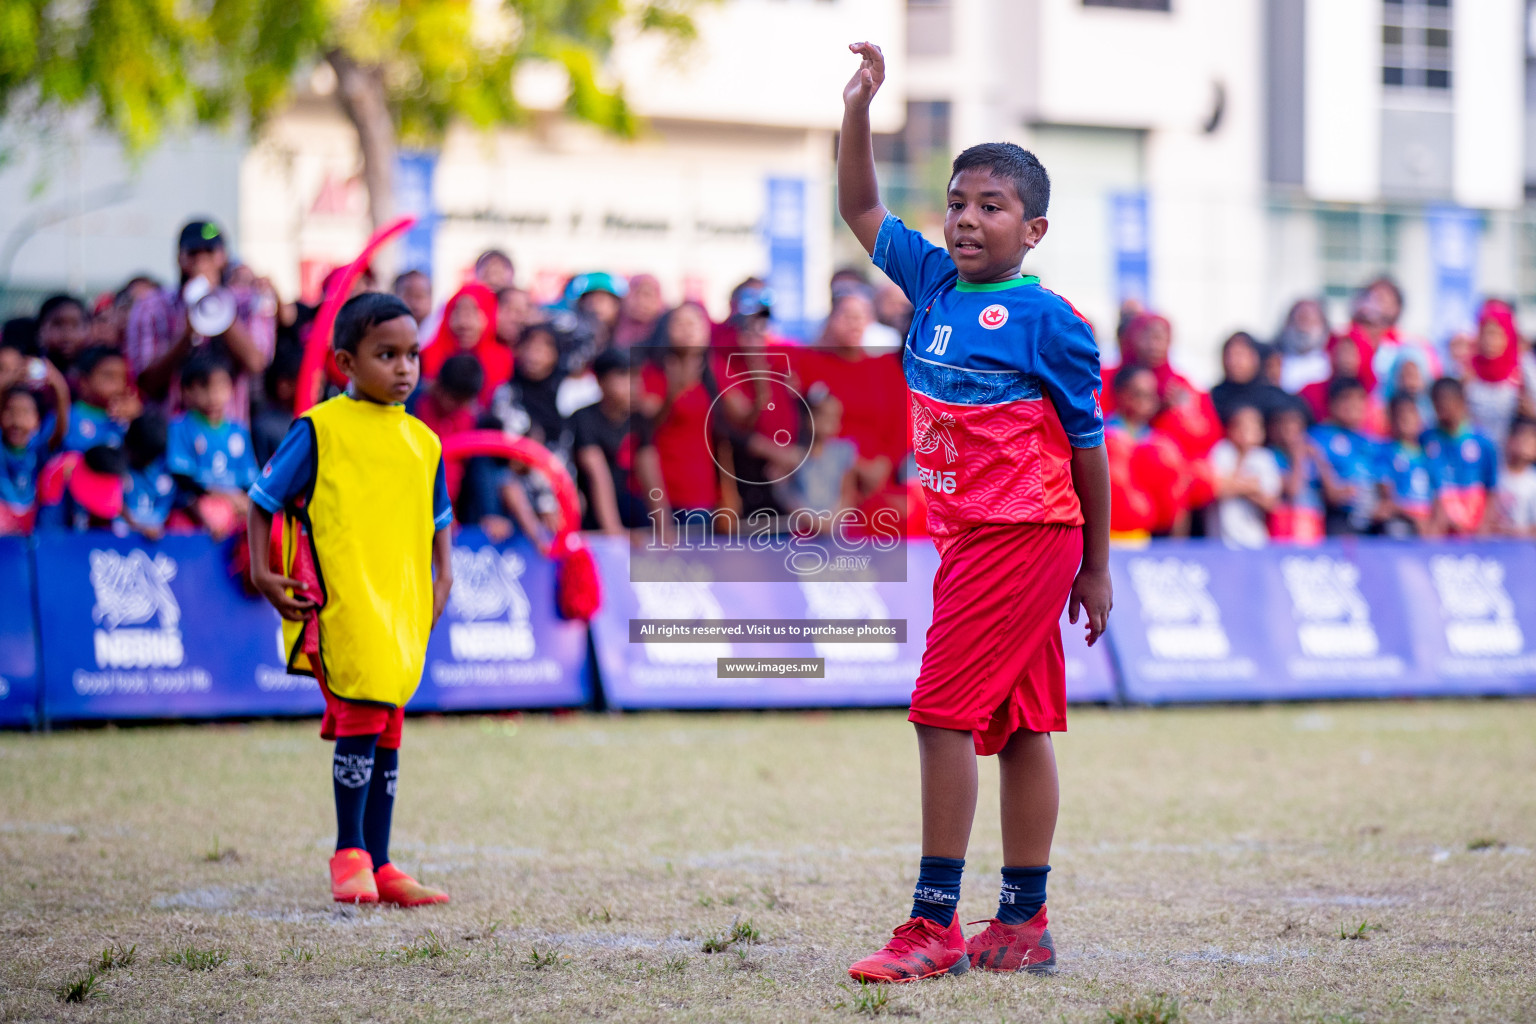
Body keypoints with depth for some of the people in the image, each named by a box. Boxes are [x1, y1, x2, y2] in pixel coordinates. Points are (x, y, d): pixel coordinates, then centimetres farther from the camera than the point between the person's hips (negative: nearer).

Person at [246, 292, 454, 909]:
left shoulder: (422, 442, 13)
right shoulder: (320, 430, -2)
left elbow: (438, 523, 25)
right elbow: (263, 501, 2)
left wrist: (442, 582, 10)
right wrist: (261, 572, -9)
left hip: (402, 604, 6)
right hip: (341, 602, -6)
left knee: (386, 730, 9)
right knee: (361, 718, -12)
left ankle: (377, 865, 15)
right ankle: (349, 855, 1)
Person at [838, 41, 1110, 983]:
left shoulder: (1049, 323, -8)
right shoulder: (933, 282, 9)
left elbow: (1088, 444, -3)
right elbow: (861, 209, 16)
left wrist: (1097, 567, 0)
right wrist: (859, 109, 2)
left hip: (1024, 536, -7)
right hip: (967, 535, 7)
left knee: (944, 710, -11)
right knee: (1018, 726, 10)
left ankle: (935, 927, -9)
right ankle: (1024, 924, 14)